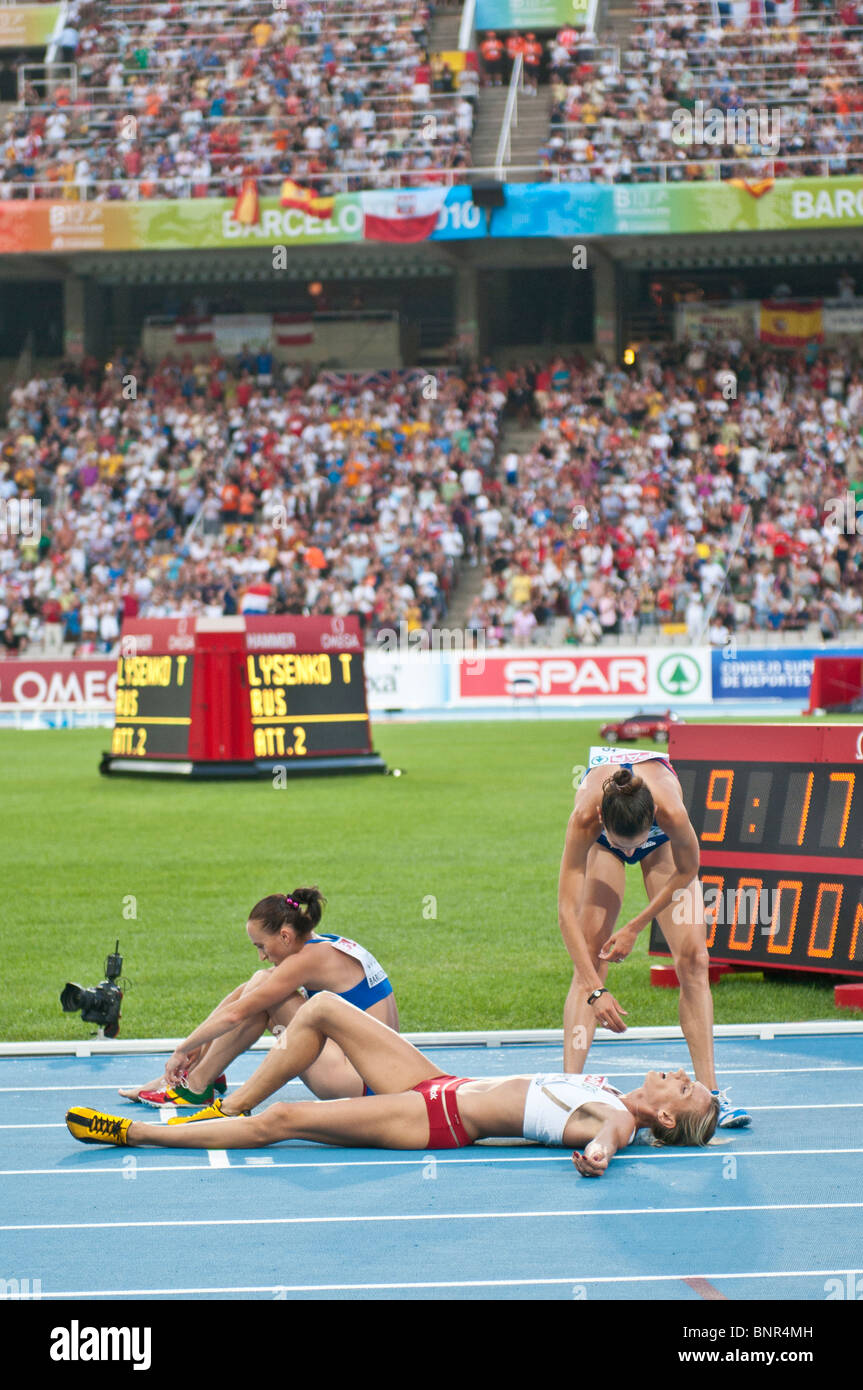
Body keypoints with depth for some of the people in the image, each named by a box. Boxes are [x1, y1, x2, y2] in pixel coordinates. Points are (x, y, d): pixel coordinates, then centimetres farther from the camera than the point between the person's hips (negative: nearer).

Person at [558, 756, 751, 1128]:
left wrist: (635, 927, -17)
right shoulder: (585, 816, -44)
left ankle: (709, 1094, -6)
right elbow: (567, 909, -40)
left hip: (661, 842, 0)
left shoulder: (672, 812, -44)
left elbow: (687, 870, -20)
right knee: (589, 960, -14)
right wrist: (595, 989, -45)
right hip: (601, 845, 0)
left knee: (693, 958, -9)